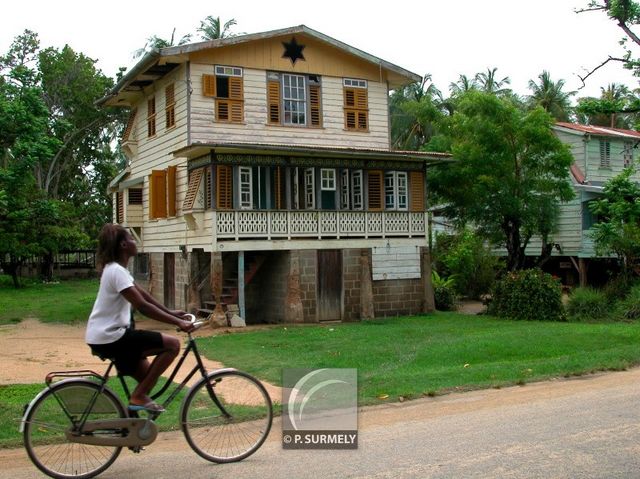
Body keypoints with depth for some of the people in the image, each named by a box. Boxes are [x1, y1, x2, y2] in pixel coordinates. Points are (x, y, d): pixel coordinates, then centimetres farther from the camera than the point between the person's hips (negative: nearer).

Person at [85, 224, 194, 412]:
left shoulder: (115, 268, 13)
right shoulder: (117, 272, -19)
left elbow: (143, 294, 18)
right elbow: (143, 306, -25)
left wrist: (171, 313, 15)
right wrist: (178, 322, -23)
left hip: (103, 337, 10)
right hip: (110, 338, -10)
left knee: (148, 376, 19)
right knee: (172, 344, -12)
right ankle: (139, 396, -6)